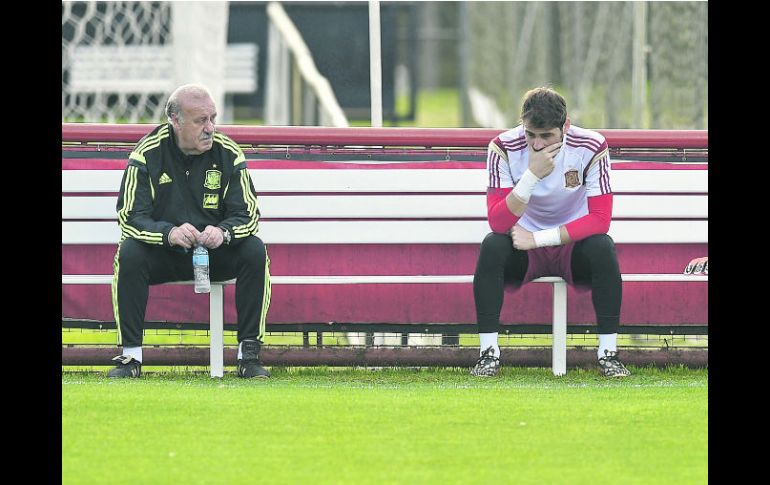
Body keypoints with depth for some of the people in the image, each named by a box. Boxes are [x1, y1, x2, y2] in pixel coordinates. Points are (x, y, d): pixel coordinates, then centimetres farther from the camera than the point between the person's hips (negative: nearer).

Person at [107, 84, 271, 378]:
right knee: (129, 253, -32)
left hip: (217, 253, 1)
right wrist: (169, 233, -35)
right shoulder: (147, 154, -10)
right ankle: (130, 356, -25)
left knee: (255, 251, -27)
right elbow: (130, 218, -14)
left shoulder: (228, 153, -5)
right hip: (162, 254, -1)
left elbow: (247, 214, -6)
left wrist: (223, 232, -30)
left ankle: (249, 353, -20)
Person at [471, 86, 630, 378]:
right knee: (492, 246, -31)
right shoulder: (504, 148, -16)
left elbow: (600, 219, -19)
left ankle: (608, 353, -26)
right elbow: (497, 222, -23)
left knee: (602, 247, -32)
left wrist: (539, 238, -24)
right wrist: (532, 175, -35)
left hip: (573, 248, 0)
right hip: (524, 251, 0)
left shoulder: (590, 148, -16)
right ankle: (488, 352, -27)